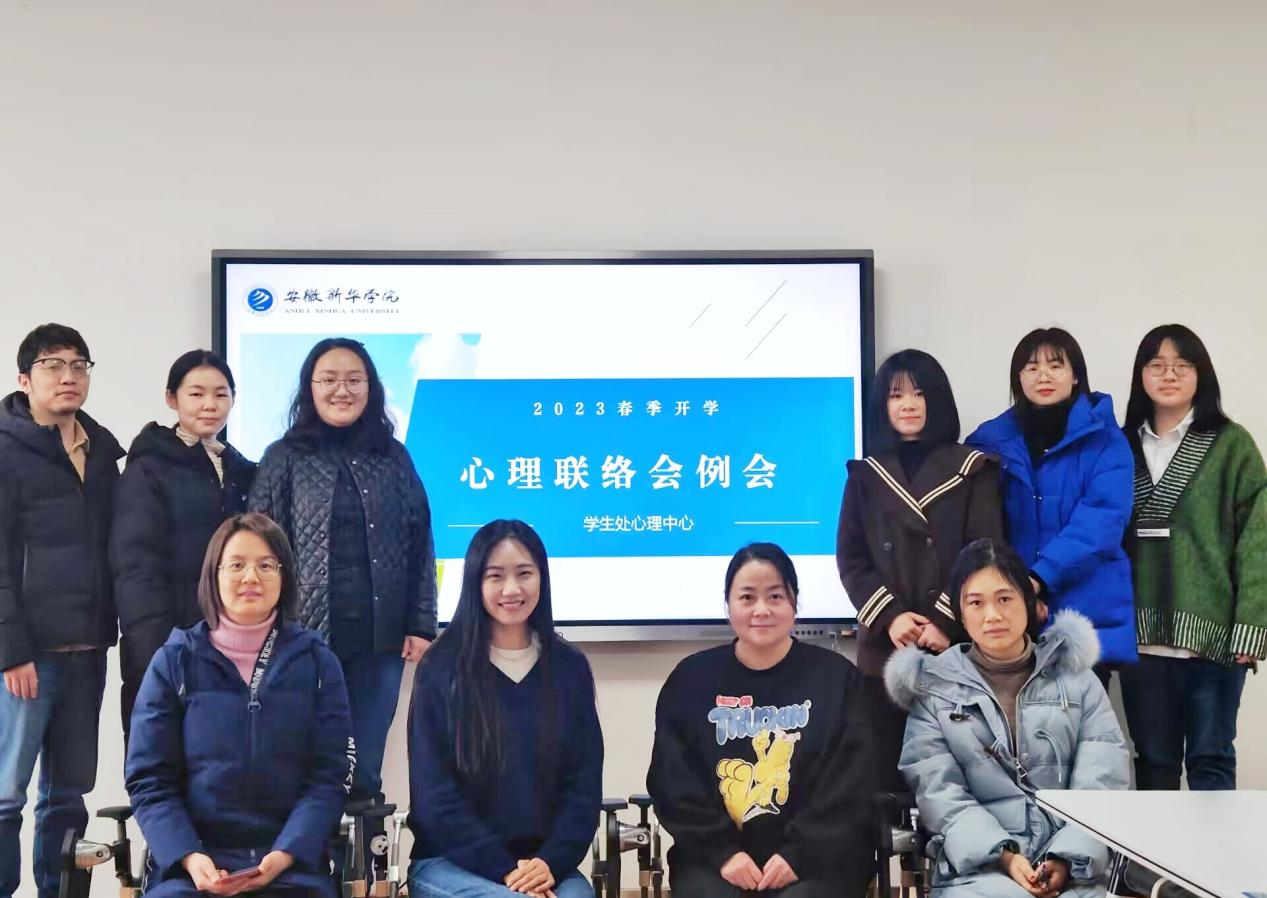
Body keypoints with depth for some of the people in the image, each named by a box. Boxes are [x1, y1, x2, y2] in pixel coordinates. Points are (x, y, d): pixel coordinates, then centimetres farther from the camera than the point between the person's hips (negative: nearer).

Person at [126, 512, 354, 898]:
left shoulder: (317, 662, 9)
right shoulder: (173, 662, 8)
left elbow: (330, 775, 3)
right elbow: (149, 780, 4)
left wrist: (284, 855, -13)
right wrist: (189, 858, -12)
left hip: (293, 862, 0)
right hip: (190, 862, 0)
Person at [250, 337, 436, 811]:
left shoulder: (394, 458, 11)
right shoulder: (285, 459, 4)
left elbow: (420, 544, 10)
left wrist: (421, 626, 3)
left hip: (380, 637, 2)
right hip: (307, 635, -2)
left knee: (365, 770, 6)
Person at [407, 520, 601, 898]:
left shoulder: (570, 667, 8)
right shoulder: (441, 670, 0)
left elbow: (584, 783, 6)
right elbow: (434, 795, -4)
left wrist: (551, 862, -10)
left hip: (545, 864, 2)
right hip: (450, 863, -2)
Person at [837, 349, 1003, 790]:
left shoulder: (973, 470, 6)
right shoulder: (865, 476, 13)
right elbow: (851, 559, 6)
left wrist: (946, 622, -13)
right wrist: (889, 617, -10)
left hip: (955, 647, -2)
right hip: (884, 648, 2)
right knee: (887, 772, 2)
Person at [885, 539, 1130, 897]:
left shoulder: (1077, 678, 14)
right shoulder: (934, 688, 11)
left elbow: (1101, 783, 4)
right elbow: (939, 793, 1)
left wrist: (1066, 857, -12)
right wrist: (1004, 855, -13)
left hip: (1074, 864, 1)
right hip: (978, 865, -1)